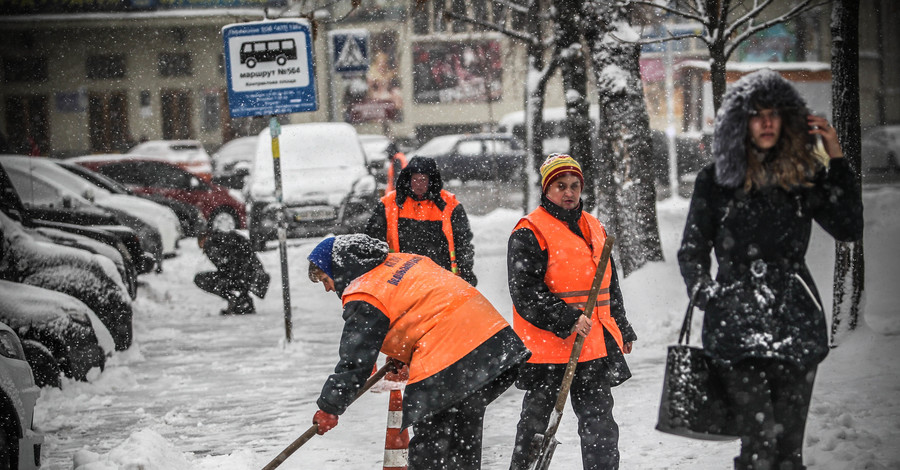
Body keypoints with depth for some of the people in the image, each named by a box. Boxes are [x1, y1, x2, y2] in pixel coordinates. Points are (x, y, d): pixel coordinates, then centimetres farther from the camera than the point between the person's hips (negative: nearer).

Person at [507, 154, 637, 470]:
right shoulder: (529, 233, -9)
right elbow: (526, 294, -16)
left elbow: (610, 286, 23)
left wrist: (622, 330, 24)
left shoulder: (594, 228, 14)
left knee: (600, 426, 8)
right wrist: (568, 320, -23)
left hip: (595, 346, 6)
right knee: (536, 420, 6)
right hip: (547, 346, -6)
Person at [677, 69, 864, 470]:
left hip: (796, 321, 2)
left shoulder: (805, 174, 10)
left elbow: (849, 229, 1)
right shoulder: (716, 180, 5)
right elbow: (691, 251, 10)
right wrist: (704, 294, -6)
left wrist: (836, 158, 0)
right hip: (737, 327, -2)